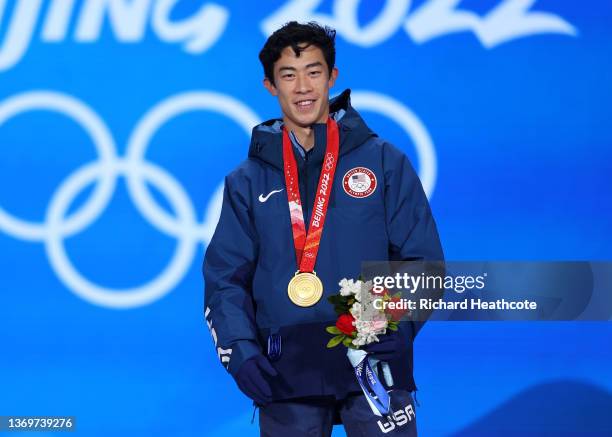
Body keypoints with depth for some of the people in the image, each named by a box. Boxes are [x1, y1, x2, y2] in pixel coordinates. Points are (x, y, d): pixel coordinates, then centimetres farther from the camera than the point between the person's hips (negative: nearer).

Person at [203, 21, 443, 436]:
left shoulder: (385, 162, 7)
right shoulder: (248, 180, 12)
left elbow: (422, 260, 6)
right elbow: (225, 277, 11)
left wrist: (399, 324, -11)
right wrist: (238, 347, -6)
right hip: (285, 375, 2)